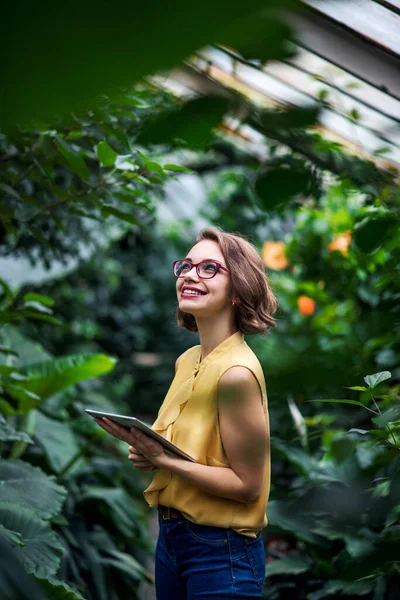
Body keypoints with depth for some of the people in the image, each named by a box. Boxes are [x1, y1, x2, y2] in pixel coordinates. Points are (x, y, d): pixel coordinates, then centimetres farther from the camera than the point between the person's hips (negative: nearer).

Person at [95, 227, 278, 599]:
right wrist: (150, 451, -4)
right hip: (171, 535, 8)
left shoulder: (236, 371, -22)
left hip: (221, 551, -7)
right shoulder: (186, 361, 2)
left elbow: (247, 484, -18)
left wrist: (162, 458, -24)